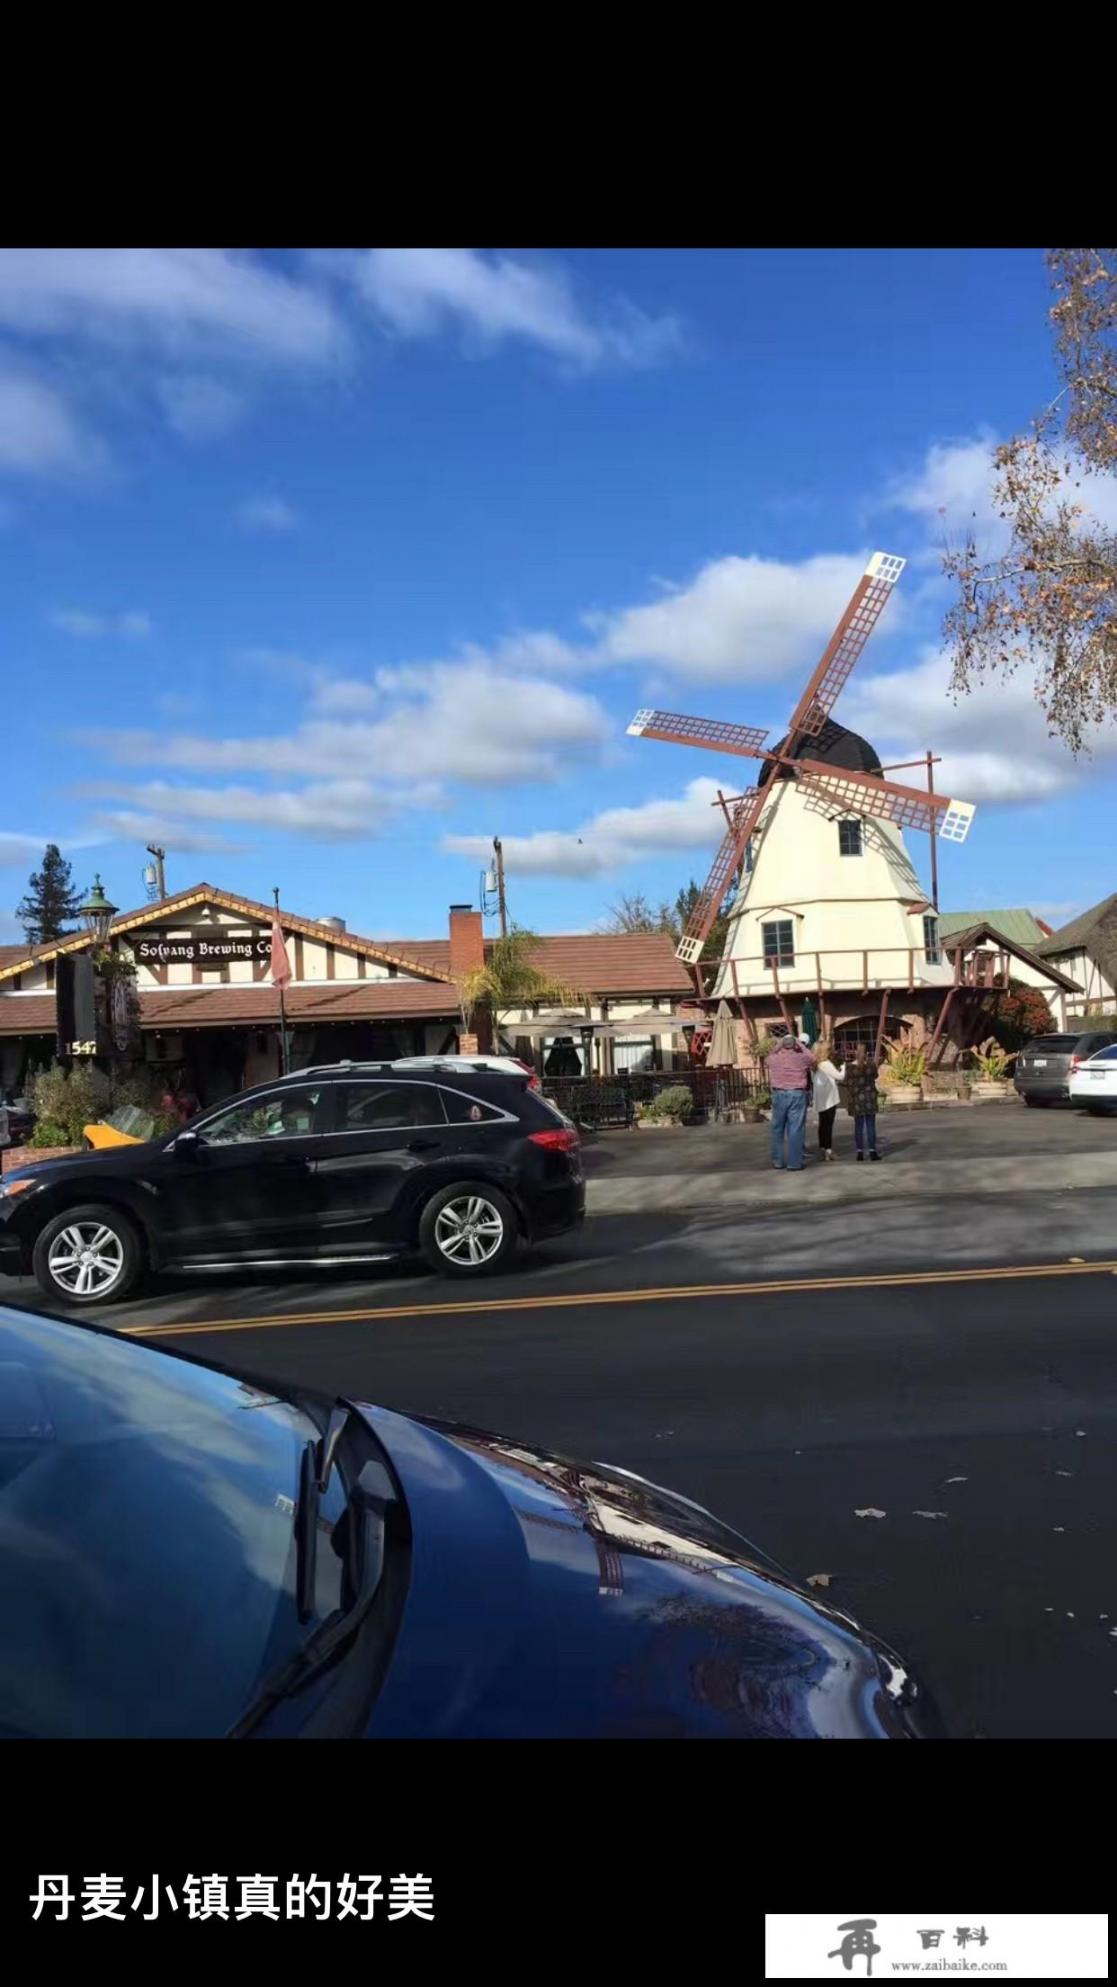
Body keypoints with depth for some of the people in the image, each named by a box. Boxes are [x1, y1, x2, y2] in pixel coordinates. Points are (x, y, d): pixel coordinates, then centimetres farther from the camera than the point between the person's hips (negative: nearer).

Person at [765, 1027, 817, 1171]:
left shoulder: (774, 1059, 2)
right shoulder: (802, 1058, -2)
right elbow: (812, 1057, 19)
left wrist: (779, 1044, 25)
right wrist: (801, 1045, 22)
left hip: (779, 1094, 2)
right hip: (797, 1094, -2)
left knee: (777, 1129, 12)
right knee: (795, 1130, -1)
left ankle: (777, 1161, 16)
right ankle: (794, 1163, -1)